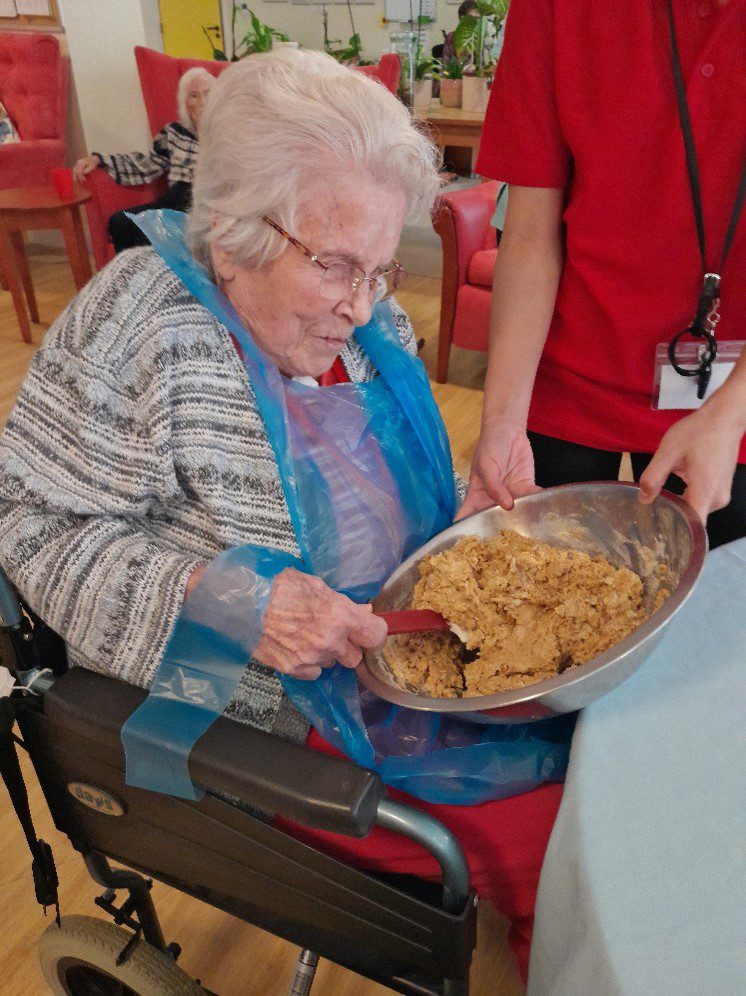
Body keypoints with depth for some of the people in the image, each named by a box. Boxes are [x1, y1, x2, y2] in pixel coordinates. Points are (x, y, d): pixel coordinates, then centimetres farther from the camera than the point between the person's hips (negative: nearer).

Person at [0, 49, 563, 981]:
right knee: (550, 839, -10)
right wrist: (225, 601, -29)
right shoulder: (138, 327, -19)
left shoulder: (369, 323, 3)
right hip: (277, 713, -6)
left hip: (404, 640, 7)